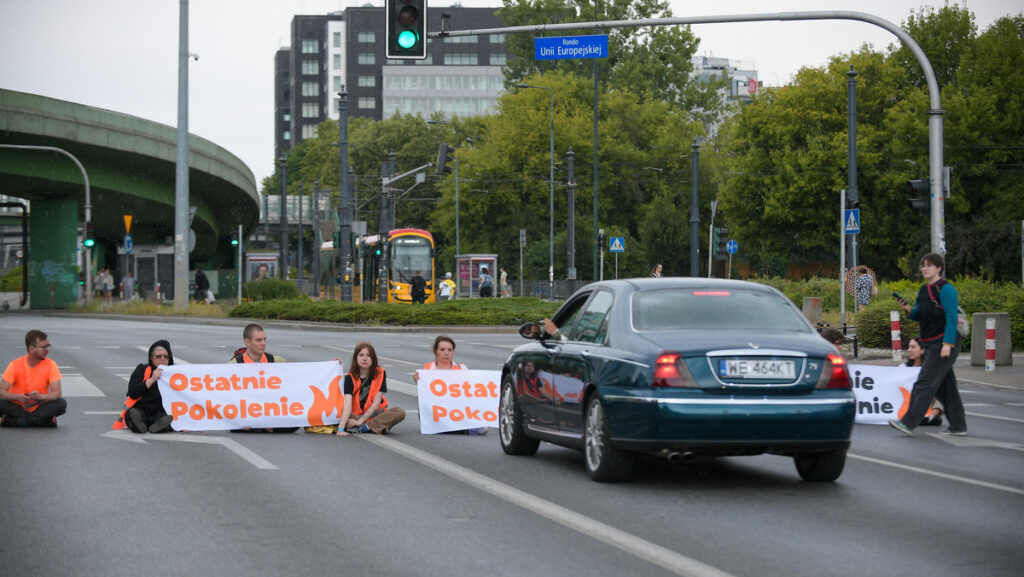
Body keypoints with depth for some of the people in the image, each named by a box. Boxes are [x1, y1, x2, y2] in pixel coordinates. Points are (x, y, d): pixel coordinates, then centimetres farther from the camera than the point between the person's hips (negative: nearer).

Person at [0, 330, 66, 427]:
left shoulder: (51, 365, -7)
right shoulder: (15, 365, -10)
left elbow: (57, 393, -14)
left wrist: (41, 396, -35)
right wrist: (18, 397, -35)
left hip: (40, 407, 1)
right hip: (17, 407, -1)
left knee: (62, 404, -27)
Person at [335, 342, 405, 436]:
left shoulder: (380, 374, -7)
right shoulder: (350, 377, -10)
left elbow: (376, 403, -11)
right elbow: (348, 404, -22)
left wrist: (360, 421, -22)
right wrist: (341, 429, -36)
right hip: (356, 414, -1)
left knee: (400, 412, -26)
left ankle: (363, 428, -30)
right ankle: (379, 426, -33)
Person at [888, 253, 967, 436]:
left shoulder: (946, 290, -13)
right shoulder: (923, 290, 14)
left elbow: (951, 318, -18)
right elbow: (919, 316, 21)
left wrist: (947, 344, -23)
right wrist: (909, 310, -1)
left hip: (945, 342, -9)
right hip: (931, 344, 9)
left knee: (925, 383, -11)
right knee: (945, 386, 12)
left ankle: (908, 423, -14)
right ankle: (958, 426, 17)